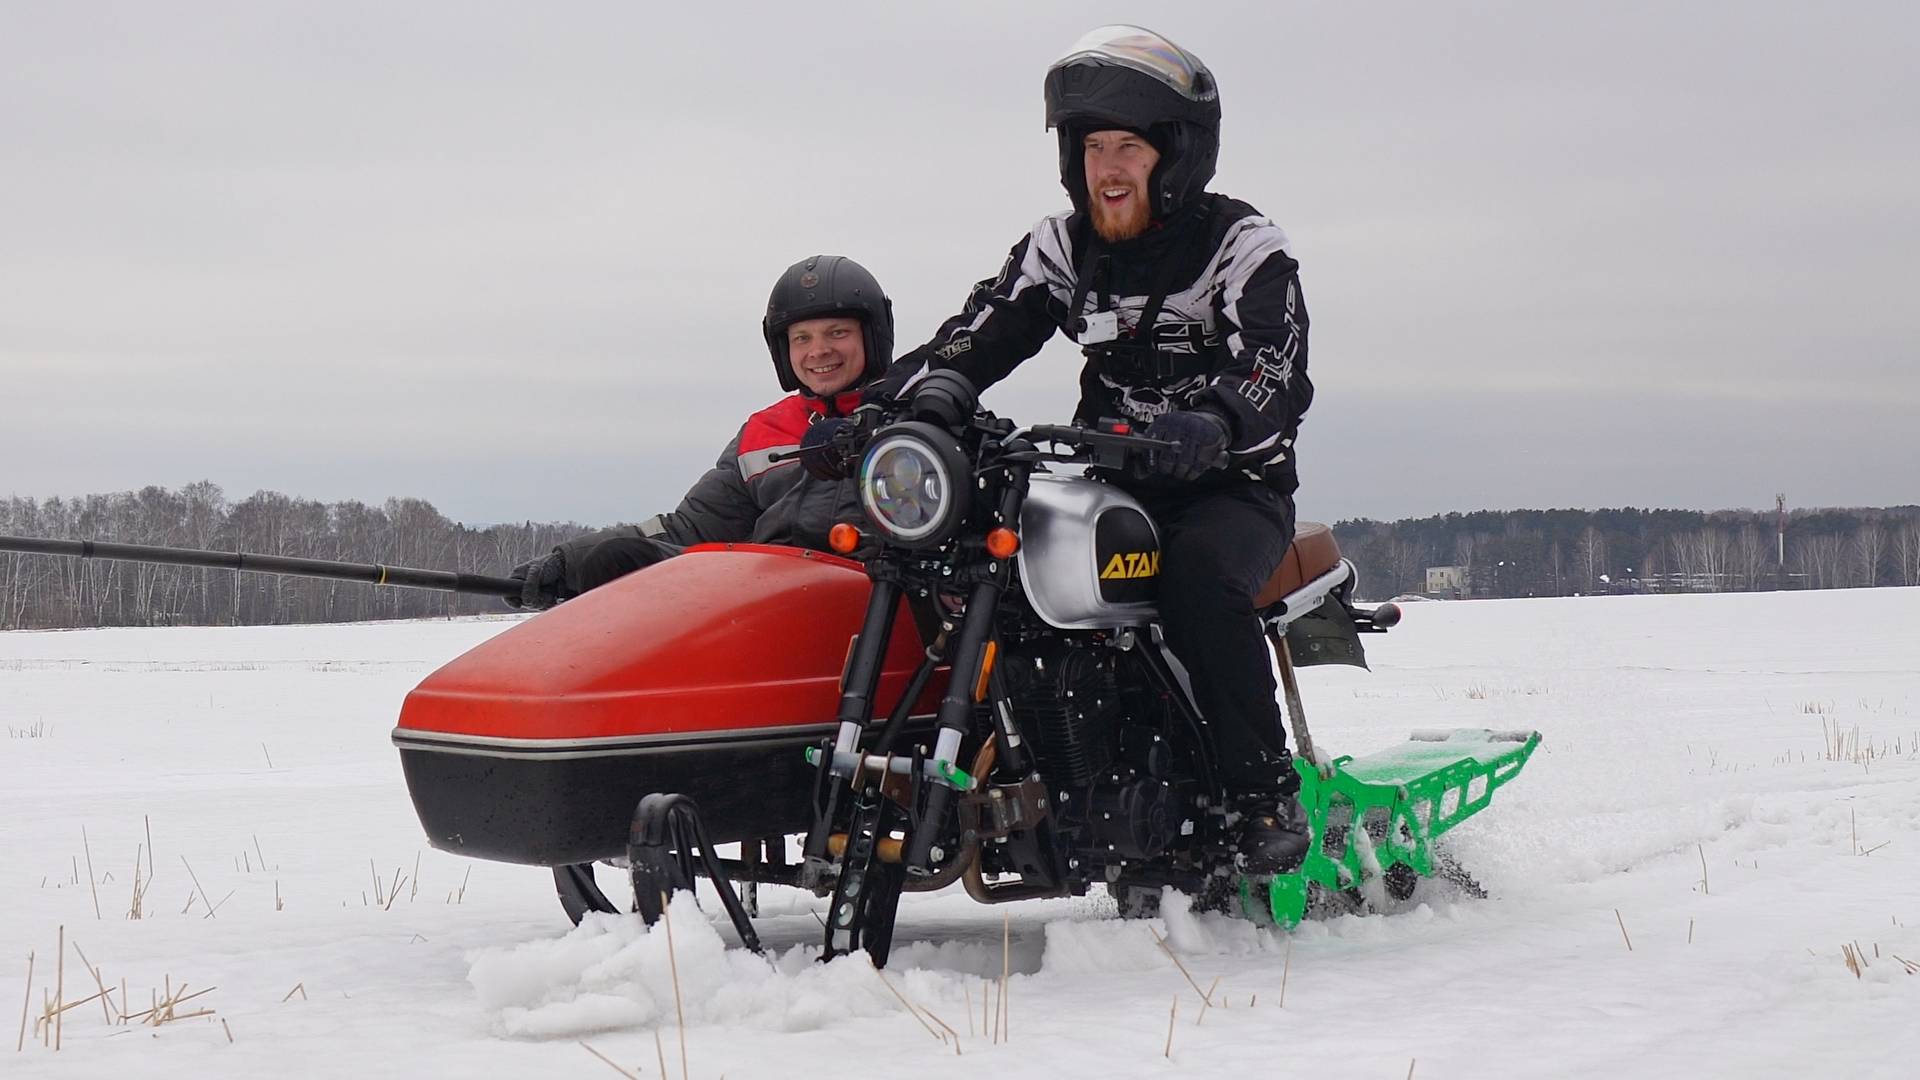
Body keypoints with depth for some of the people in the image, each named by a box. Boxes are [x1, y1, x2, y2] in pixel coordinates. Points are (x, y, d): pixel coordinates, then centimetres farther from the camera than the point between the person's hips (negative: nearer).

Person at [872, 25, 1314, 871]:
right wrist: (880, 408, -19)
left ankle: (1267, 797, -27)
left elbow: (1275, 376, -22)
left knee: (1198, 574, -37)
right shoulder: (1062, 247, 7)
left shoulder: (1243, 245, -7)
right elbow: (974, 339, 0)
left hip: (1232, 487, -5)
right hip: (1110, 486, 5)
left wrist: (1208, 426, -45)